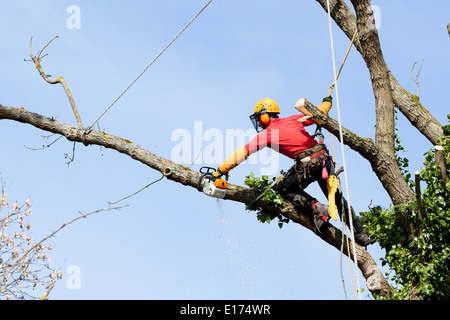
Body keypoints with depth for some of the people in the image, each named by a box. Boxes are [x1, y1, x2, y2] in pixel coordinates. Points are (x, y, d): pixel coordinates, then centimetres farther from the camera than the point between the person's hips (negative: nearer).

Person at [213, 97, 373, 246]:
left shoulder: (267, 134, 4)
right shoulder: (293, 119, 18)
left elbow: (242, 153, 3)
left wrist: (220, 171, 5)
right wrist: (327, 101, 44)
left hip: (307, 164, -6)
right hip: (325, 158, 7)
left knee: (285, 190, 16)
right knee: (336, 196, 19)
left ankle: (318, 209, -4)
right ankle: (360, 234, 19)